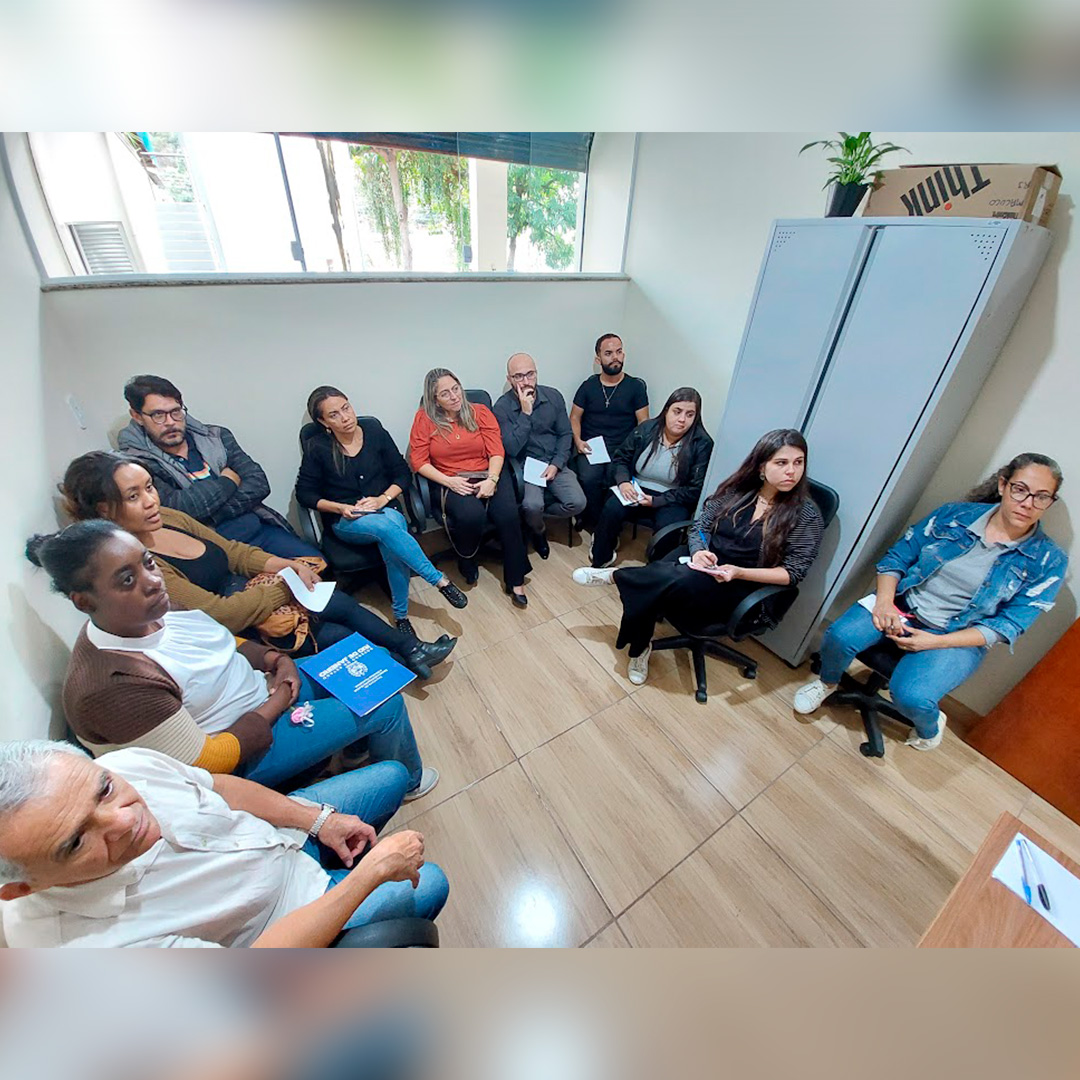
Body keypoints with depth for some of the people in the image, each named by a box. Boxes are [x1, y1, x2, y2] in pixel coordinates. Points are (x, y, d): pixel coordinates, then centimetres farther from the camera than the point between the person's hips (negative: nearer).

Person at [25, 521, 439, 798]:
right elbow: (207, 762, -26)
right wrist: (275, 705, -17)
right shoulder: (113, 686, -33)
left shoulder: (152, 611, -9)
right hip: (246, 754, -8)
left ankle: (357, 745, 37)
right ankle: (407, 779, 25)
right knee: (386, 706, -7)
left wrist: (274, 658, -6)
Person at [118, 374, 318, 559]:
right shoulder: (137, 463, 0)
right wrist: (228, 480, -2)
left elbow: (258, 483, 2)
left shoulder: (215, 437, 12)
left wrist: (209, 511, -10)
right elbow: (175, 508, -16)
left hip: (262, 528, 5)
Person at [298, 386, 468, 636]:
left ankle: (401, 615, -20)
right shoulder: (318, 448, -1)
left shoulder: (375, 431, 2)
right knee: (386, 526, -36)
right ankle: (440, 581, -28)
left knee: (391, 546, -34)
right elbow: (304, 493, 4)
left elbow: (402, 473, 5)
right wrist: (341, 508, -11)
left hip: (385, 510, 1)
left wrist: (383, 498, -12)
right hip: (346, 522, -1)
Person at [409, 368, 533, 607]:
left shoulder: (480, 412, 7)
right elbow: (418, 461, -1)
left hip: (487, 476, 2)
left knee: (508, 514, -27)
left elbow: (496, 451, 0)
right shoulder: (424, 419, 3)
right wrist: (449, 481, -14)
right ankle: (466, 561, 1)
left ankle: (515, 580, -10)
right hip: (452, 483, -1)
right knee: (471, 515, -34)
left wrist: (491, 479, -18)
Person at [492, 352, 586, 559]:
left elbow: (565, 434, 4)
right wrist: (525, 413, -23)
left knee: (577, 503, -19)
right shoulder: (502, 407, -9)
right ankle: (538, 531, 7)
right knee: (532, 506, -31)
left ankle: (532, 512, 9)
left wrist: (556, 464, -10)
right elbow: (512, 449, -18)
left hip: (554, 464, 4)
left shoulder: (553, 396, 1)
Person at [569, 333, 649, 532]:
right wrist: (578, 441, -6)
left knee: (616, 480, -30)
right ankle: (594, 523, -5)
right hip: (591, 447, 1)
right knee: (588, 479, -29)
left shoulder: (635, 386, 8)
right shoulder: (588, 385, 11)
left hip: (622, 449, -1)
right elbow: (574, 417, 13)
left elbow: (644, 423, 5)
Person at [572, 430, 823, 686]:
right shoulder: (736, 490, 0)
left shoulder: (806, 514, -8)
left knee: (680, 581, -33)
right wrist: (698, 551, -18)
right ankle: (640, 646, -4)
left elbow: (793, 572, -7)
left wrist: (739, 572, -21)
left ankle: (614, 576, -9)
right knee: (652, 587, -28)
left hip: (740, 588, -3)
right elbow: (699, 527, 5)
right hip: (704, 562, 3)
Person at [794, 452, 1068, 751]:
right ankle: (827, 682, 8)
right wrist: (884, 601, -15)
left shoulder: (1049, 561, -1)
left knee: (911, 695, -27)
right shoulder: (955, 515, 2)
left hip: (957, 638, -1)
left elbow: (1007, 625, -4)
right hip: (902, 604, 2)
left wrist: (936, 641, -16)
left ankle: (930, 728, 13)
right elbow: (897, 557, 3)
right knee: (840, 636, -28)